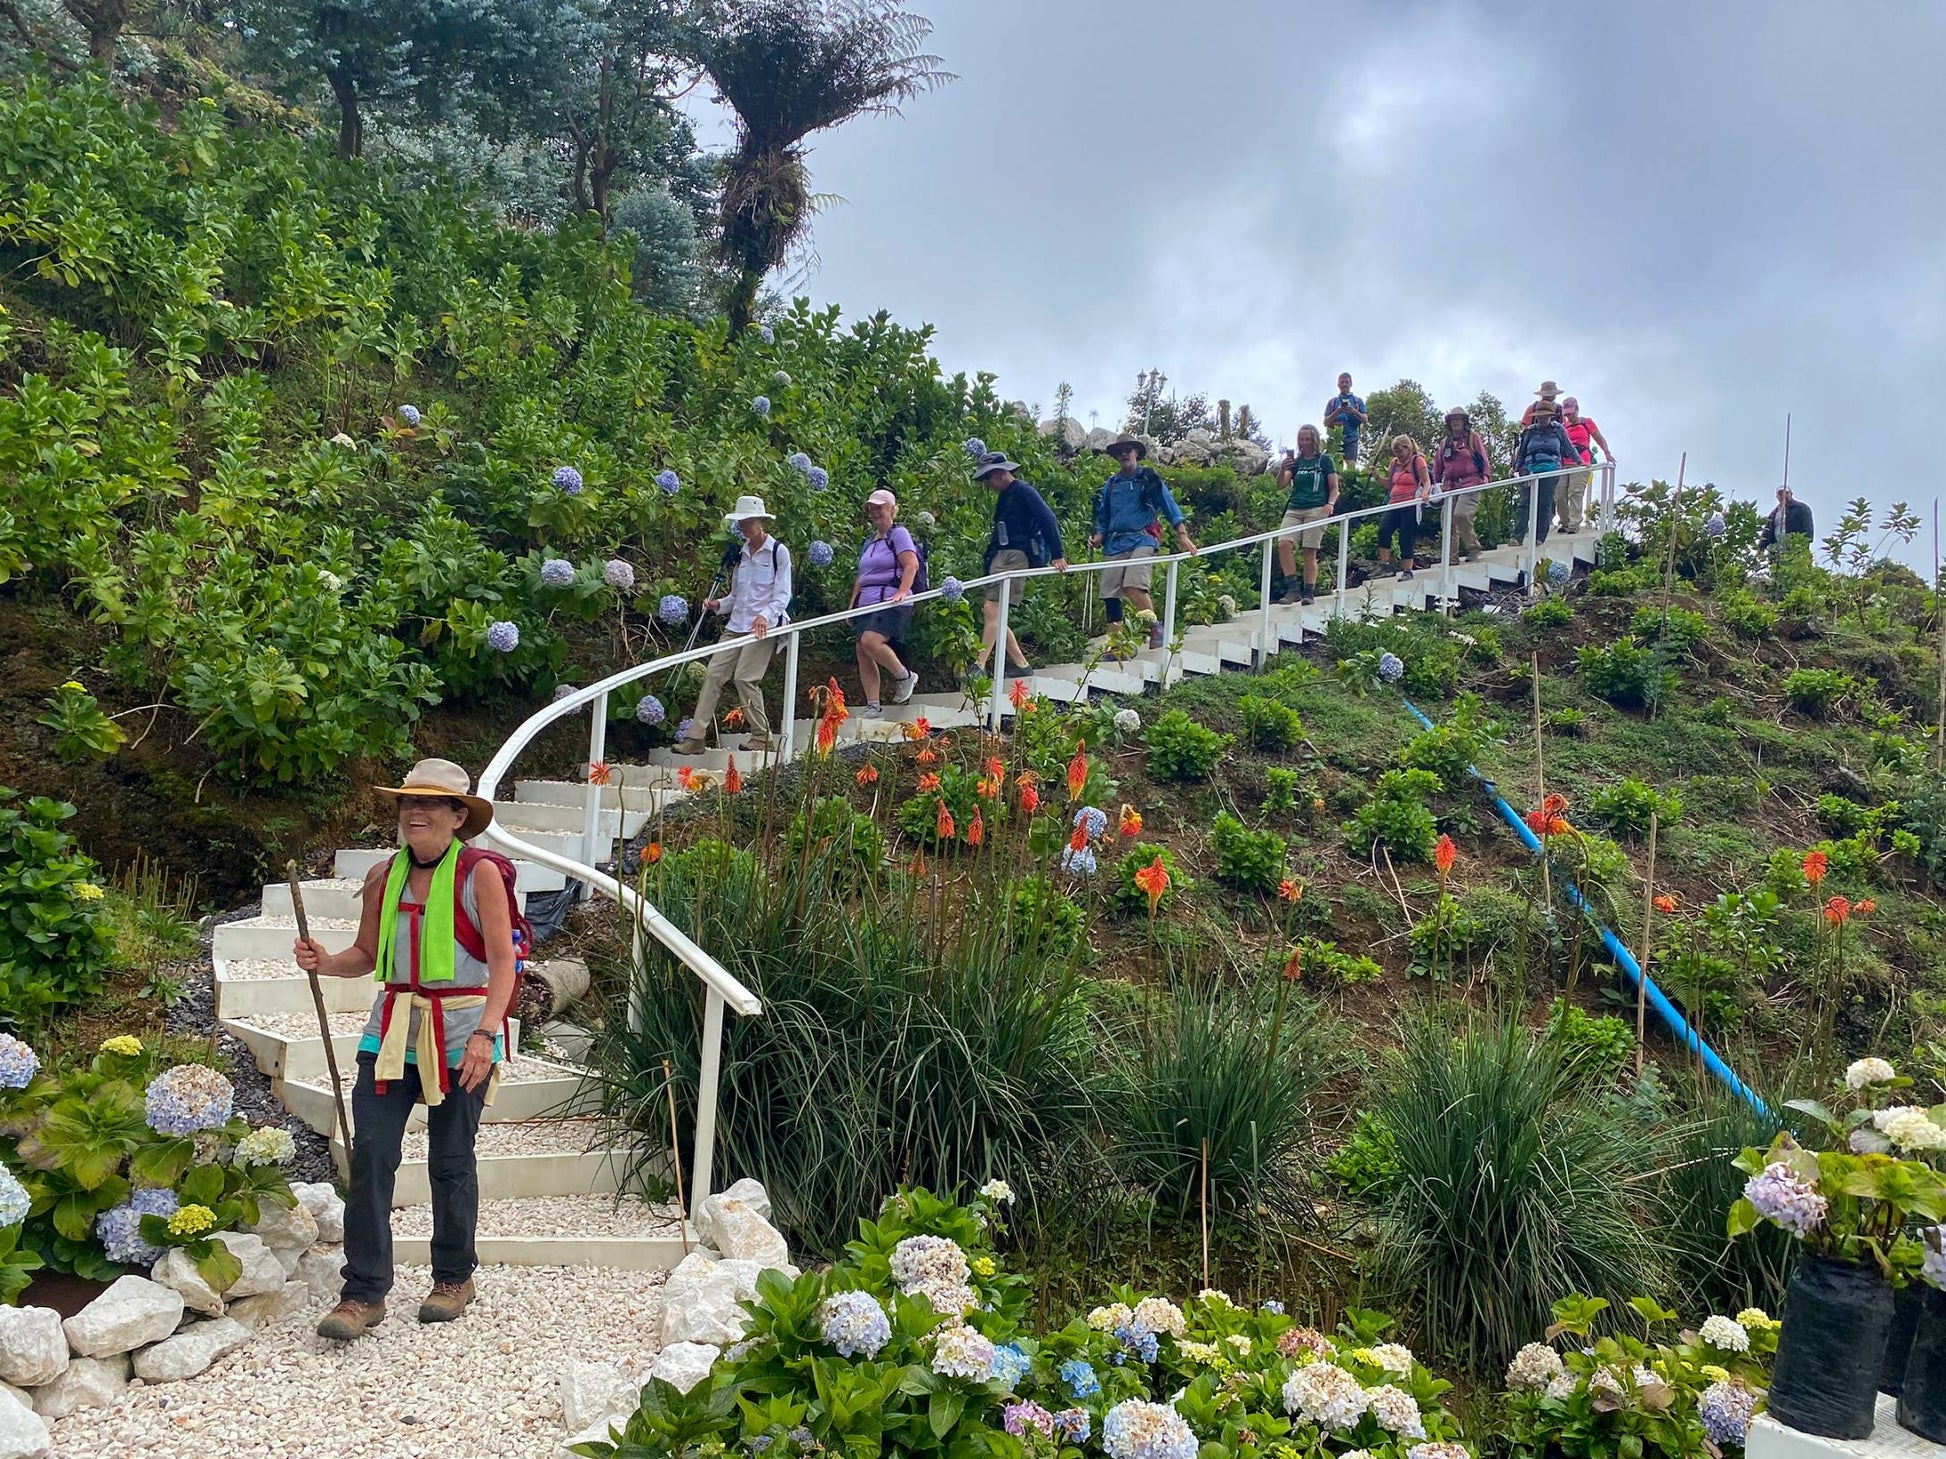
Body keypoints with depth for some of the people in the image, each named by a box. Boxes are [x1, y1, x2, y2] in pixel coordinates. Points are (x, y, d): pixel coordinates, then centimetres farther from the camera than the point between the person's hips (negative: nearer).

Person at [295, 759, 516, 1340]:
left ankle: (454, 1279, 27)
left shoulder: (480, 874, -8)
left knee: (451, 1161, 8)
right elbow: (366, 955, 16)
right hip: (393, 1030, 4)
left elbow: (503, 961, -10)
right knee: (370, 1155, -4)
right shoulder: (384, 876, 7)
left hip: (460, 1033, -4)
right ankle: (364, 1292, 5)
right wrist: (324, 963, -5)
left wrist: (485, 1033, -20)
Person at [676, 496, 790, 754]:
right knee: (713, 674, -4)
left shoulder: (778, 552, -3)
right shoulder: (741, 555, 17)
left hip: (764, 626, -6)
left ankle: (761, 735, 0)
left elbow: (782, 596, -9)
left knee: (745, 677, -15)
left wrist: (764, 616, -26)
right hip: (736, 625, 6)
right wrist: (718, 604, 1)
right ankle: (695, 737, -5)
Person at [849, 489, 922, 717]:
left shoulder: (898, 534, -1)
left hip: (890, 602, -8)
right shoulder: (869, 541, 23)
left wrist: (902, 592, -26)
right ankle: (873, 706, 1)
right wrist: (853, 604, 21)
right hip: (867, 603, 8)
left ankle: (905, 676, -7)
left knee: (870, 641, -27)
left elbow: (911, 564, -14)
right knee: (862, 651, -1)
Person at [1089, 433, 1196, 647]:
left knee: (1133, 587, -26)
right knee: (1111, 594, -2)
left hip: (1142, 540, -5)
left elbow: (1169, 506, 3)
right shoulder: (1111, 485, 20)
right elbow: (1103, 519, 25)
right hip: (1115, 544, 5)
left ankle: (1156, 629, -12)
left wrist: (1183, 535, -8)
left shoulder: (1149, 479, 9)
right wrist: (1098, 537, 4)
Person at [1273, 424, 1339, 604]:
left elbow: (1334, 488, 7)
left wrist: (1330, 504, -12)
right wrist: (1283, 469, -10)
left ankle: (1309, 593, -4)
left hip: (1316, 510, -3)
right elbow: (1281, 486, 9)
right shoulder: (1296, 462, 18)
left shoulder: (1325, 460, 9)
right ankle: (1293, 588, -16)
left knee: (1310, 552, -8)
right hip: (1294, 509, 3)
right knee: (1284, 544, -18)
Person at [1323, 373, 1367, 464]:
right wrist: (1336, 413, -9)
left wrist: (1354, 411, -11)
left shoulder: (1358, 400, 14)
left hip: (1351, 438, -1)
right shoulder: (1332, 401, 15)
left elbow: (1365, 420, 7)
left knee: (1351, 465, -14)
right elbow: (1325, 422, 9)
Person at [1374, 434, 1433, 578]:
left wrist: (1425, 492, -24)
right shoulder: (1395, 463, 18)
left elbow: (1427, 481, -3)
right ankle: (1384, 565, -17)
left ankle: (1407, 572, 6)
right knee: (1383, 530, -20)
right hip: (1394, 506, 5)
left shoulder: (1418, 460, 2)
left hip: (1410, 506, -5)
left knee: (1407, 539, -4)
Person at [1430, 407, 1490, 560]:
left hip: (1470, 485, -6)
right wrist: (1435, 482, 14)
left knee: (1461, 515, -24)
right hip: (1450, 486, 6)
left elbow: (1484, 458, 1)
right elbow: (1438, 464, 22)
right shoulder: (1445, 442, 19)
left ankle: (1473, 549, -8)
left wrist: (1486, 476, -11)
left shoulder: (1473, 437, 6)